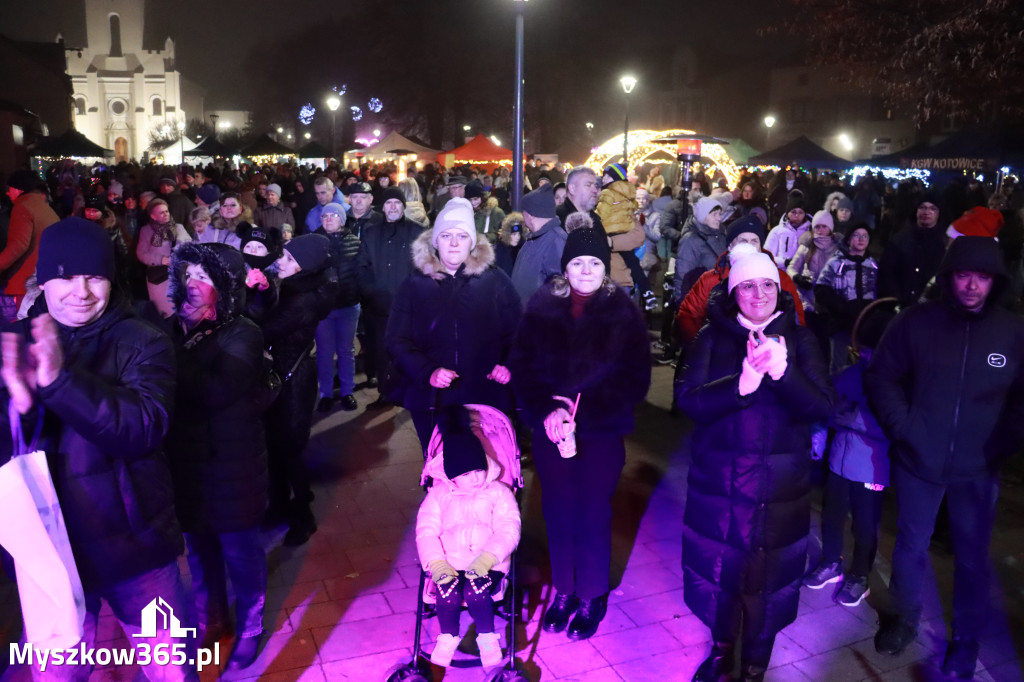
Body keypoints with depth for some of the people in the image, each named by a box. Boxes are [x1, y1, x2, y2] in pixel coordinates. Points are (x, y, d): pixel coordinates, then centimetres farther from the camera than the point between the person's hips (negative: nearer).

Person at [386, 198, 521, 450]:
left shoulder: (495, 280, 2)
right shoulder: (414, 285, 5)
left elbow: (516, 332, 5)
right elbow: (398, 341, 2)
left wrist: (508, 365, -14)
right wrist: (427, 372, -15)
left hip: (487, 400, -1)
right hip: (431, 400, 1)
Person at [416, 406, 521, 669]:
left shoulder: (498, 492, 3)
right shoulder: (438, 495, 6)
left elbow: (508, 529, -7)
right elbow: (426, 530, -2)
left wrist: (488, 557, -23)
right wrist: (436, 562, -19)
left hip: (488, 565, -1)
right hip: (450, 565, 1)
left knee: (475, 592, -30)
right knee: (448, 593, -28)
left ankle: (487, 637, 1)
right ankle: (448, 637, 4)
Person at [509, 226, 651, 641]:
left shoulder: (624, 313, -6)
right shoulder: (542, 308, -1)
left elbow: (635, 378, -8)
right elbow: (523, 368, -1)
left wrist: (583, 413, -18)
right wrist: (547, 411, -17)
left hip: (602, 432, -2)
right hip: (551, 430, 2)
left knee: (593, 513, 7)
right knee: (558, 511, 11)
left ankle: (592, 598, 27)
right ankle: (562, 591, 31)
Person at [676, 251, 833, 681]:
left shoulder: (799, 339, 0)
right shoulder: (713, 338, -1)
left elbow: (821, 406, -9)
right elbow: (687, 399, -12)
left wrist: (783, 372, -27)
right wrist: (740, 385, -27)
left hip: (780, 484, 0)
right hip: (718, 480, 0)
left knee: (767, 575, 8)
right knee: (718, 566, 12)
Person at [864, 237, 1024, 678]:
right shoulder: (916, 321, -8)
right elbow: (881, 376, -2)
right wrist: (902, 426, -10)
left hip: (978, 468, 1)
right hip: (919, 460, 0)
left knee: (972, 556, 12)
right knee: (911, 545, 15)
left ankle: (966, 642, 32)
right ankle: (905, 618, 39)